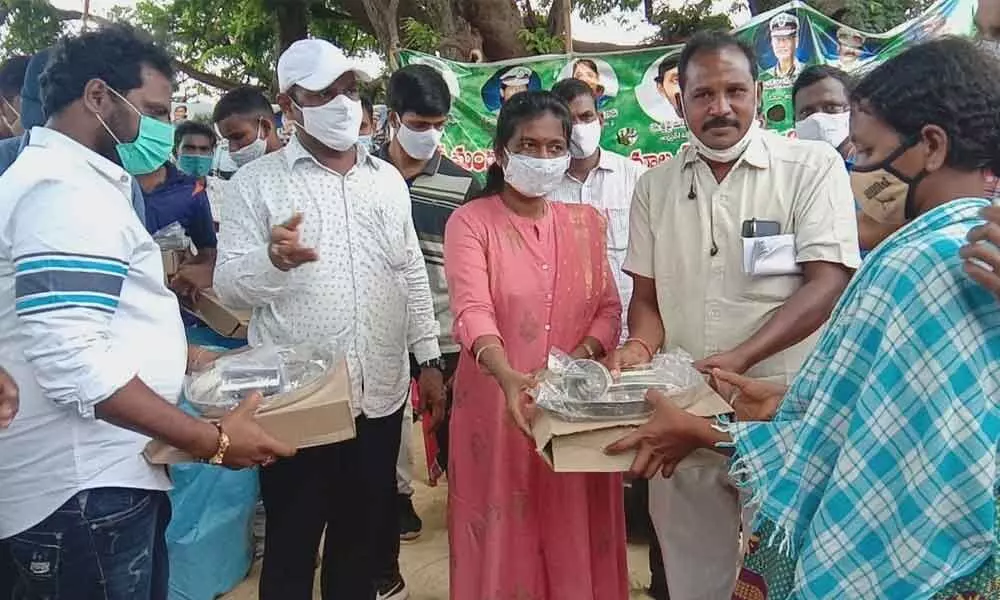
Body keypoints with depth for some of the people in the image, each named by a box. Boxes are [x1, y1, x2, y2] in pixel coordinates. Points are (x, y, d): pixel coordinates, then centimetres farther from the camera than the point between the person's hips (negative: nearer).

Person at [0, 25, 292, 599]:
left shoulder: (67, 177, 16)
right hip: (84, 490, -10)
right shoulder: (69, 190, -19)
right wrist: (210, 440, -23)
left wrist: (191, 356, 19)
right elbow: (72, 363, -27)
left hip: (93, 475, 10)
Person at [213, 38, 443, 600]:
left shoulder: (389, 179, 9)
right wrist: (274, 259, -28)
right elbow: (229, 285, -8)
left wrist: (429, 358, 10)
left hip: (380, 393, 4)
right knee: (292, 540, 10)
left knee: (364, 532, 18)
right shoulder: (257, 182, -4)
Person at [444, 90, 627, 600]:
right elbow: (472, 310, -18)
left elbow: (608, 307, 7)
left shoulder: (584, 221, 10)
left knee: (574, 534, 11)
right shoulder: (470, 222, -4)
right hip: (499, 404, -3)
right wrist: (507, 375, -36)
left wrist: (582, 357, -13)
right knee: (505, 535, 7)